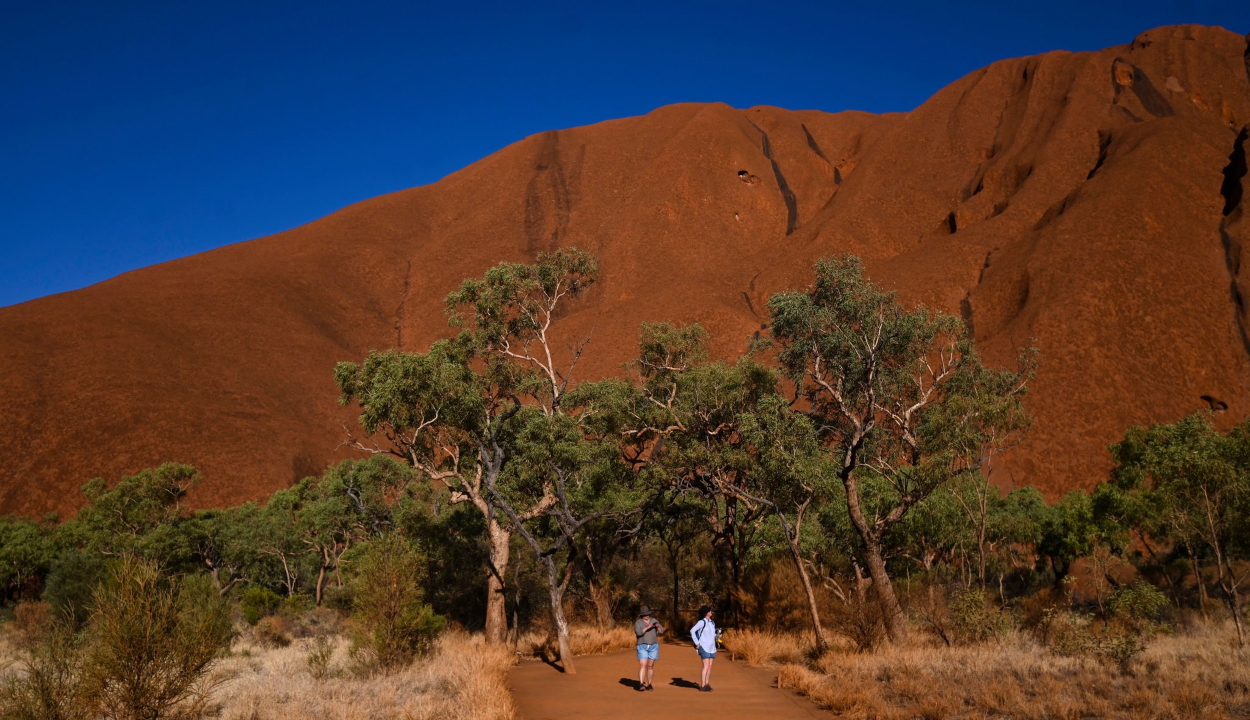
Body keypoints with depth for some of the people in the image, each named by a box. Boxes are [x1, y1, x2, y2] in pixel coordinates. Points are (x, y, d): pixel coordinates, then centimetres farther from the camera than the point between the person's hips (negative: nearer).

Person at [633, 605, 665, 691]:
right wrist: (647, 627, -31)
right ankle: (641, 684, -22)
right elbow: (638, 632, -21)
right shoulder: (638, 622, -5)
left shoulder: (654, 621, 4)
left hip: (653, 646, 3)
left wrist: (658, 626, -21)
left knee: (650, 666, 5)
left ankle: (649, 685, 14)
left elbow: (661, 632, 0)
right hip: (643, 646, -3)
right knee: (643, 665, -14)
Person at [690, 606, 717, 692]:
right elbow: (692, 631, -17)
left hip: (711, 647, 7)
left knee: (710, 666, 7)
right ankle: (702, 686, -10)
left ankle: (707, 684, 14)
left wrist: (717, 634, 1)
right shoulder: (702, 622, -11)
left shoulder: (712, 623, 12)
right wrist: (697, 643, -18)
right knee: (706, 666, -11)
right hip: (704, 647, -7)